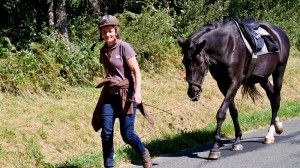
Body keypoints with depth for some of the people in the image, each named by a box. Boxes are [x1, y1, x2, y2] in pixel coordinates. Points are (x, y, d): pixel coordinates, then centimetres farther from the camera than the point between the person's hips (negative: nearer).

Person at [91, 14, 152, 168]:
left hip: (126, 94, -5)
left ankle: (144, 154, 24)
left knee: (127, 135, -5)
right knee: (106, 133, -4)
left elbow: (136, 71, -13)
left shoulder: (124, 47, -9)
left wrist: (137, 92, -24)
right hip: (109, 95, 5)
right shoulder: (103, 51, 9)